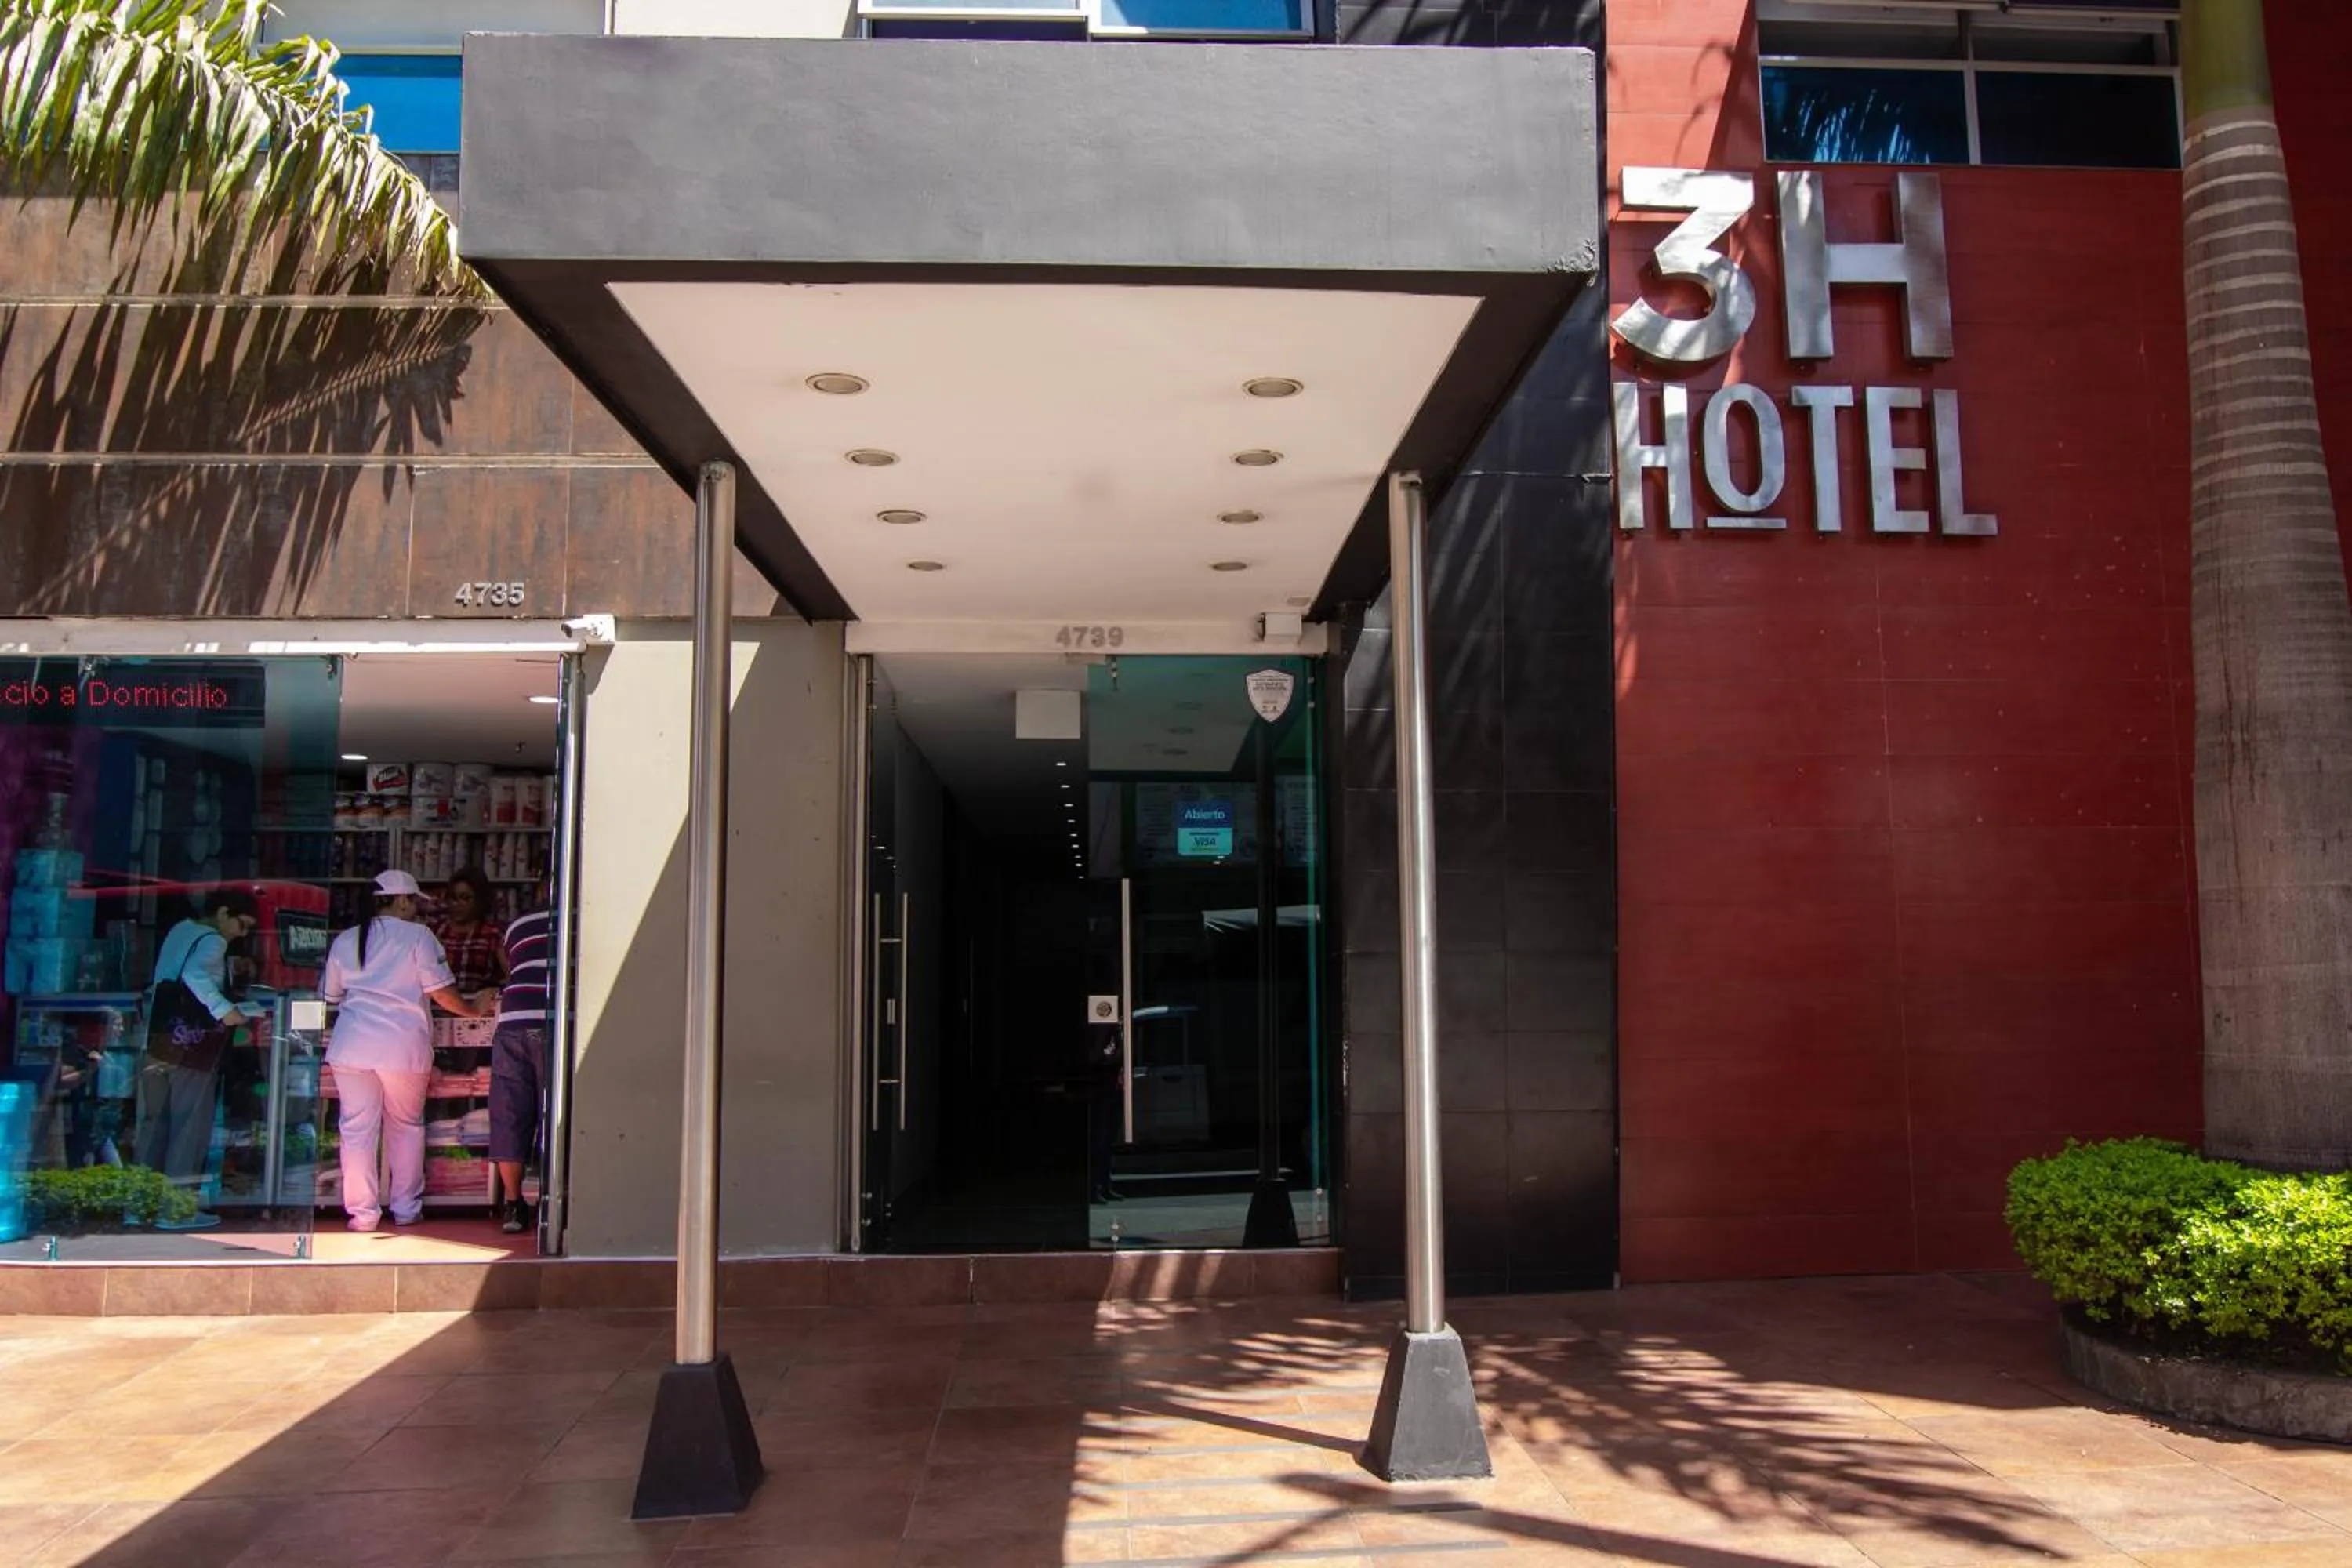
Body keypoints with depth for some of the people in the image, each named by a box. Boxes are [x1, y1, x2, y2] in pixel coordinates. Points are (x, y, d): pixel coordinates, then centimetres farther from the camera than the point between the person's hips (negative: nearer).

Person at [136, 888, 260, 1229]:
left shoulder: (180, 930, 14)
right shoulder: (212, 942, -11)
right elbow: (195, 976, -31)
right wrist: (225, 1010, -32)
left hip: (157, 1042, 8)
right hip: (193, 1046, -8)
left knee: (155, 1122, 14)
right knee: (190, 1125, -1)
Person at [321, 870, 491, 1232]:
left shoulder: (345, 940, 10)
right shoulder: (418, 936, -3)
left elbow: (331, 994, 18)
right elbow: (442, 992, -5)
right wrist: (473, 1010, 11)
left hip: (351, 1047, 3)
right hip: (403, 1046, -3)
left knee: (358, 1130, 6)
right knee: (406, 1127, 12)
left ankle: (362, 1213, 7)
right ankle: (406, 1208, 18)